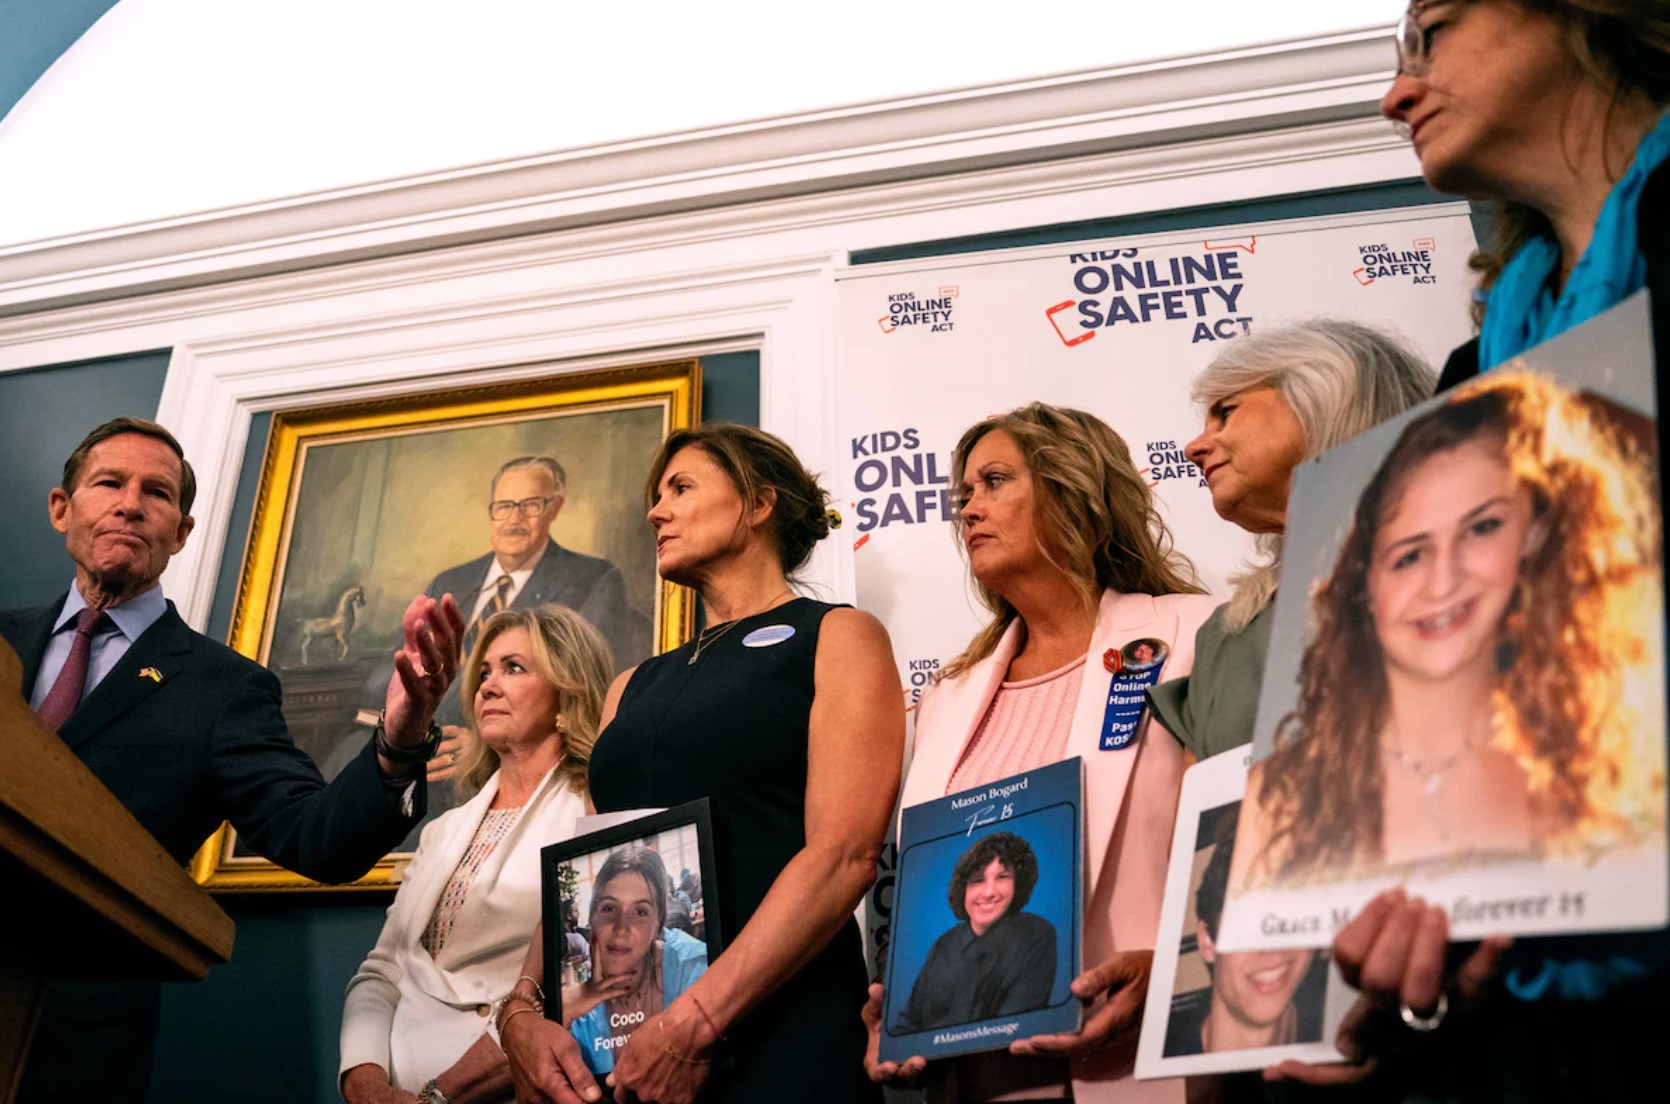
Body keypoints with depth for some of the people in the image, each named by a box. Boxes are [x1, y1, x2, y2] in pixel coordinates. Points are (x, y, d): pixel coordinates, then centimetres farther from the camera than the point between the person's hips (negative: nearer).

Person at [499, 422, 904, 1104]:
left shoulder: (837, 639, 1)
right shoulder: (634, 688, 19)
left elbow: (845, 854, -11)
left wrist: (695, 1022, -19)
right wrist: (523, 1011, -6)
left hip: (777, 1042, -5)